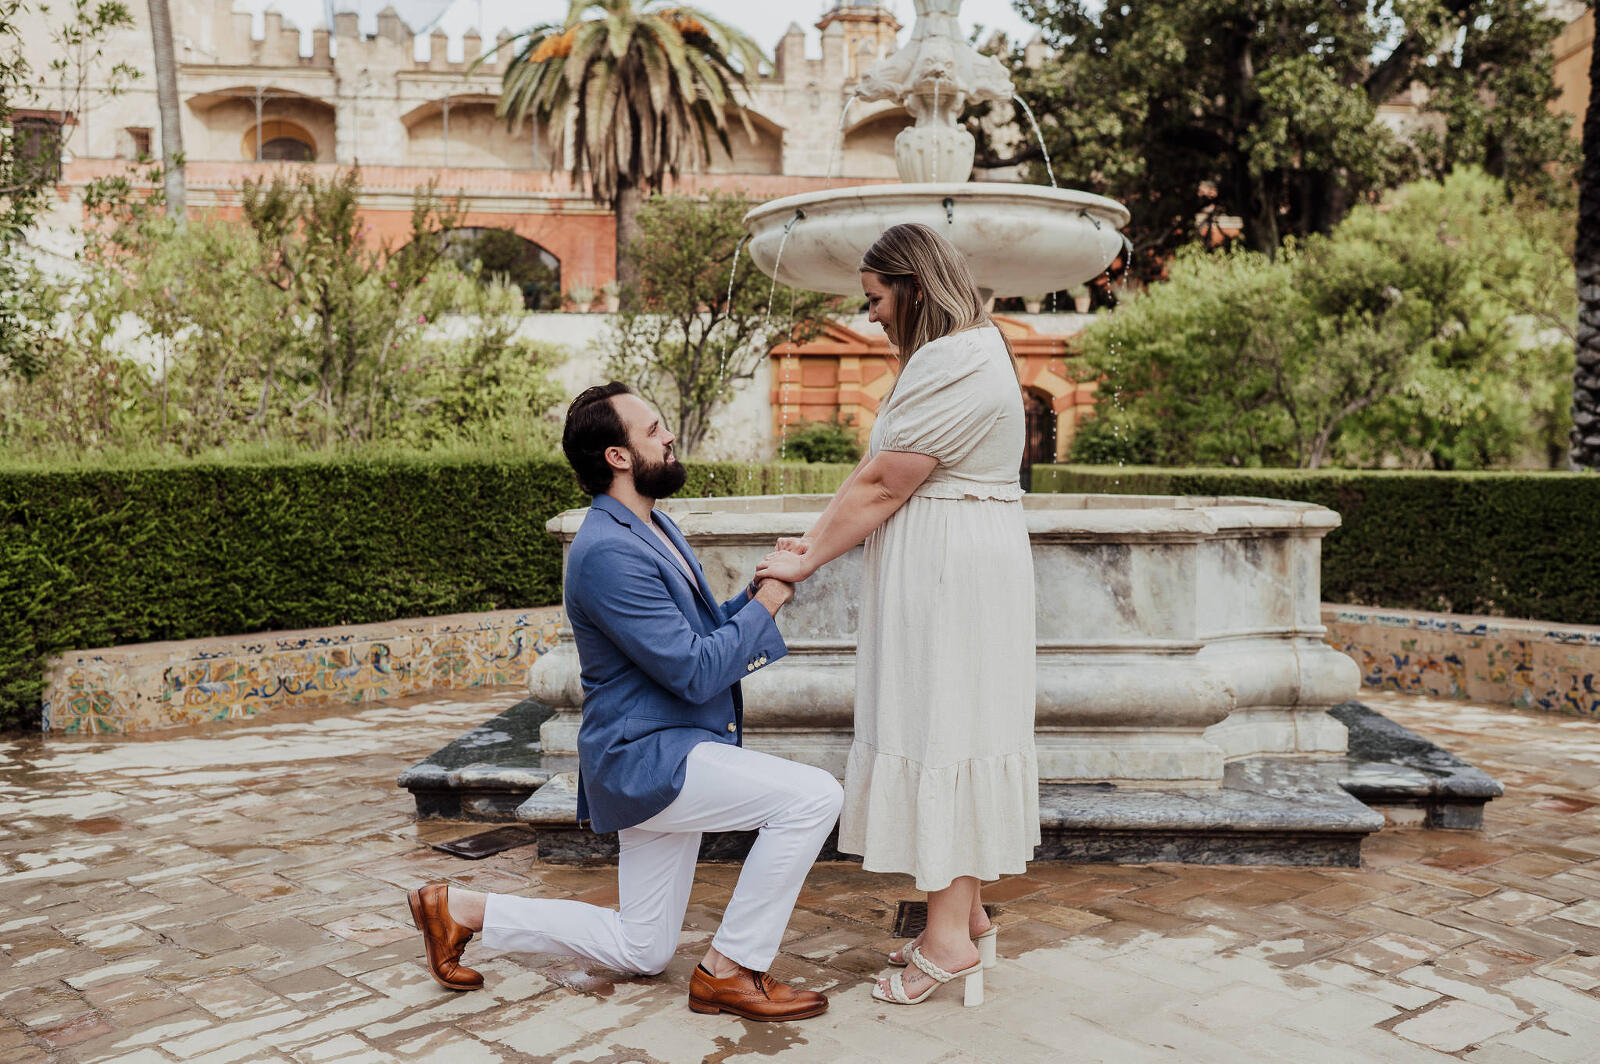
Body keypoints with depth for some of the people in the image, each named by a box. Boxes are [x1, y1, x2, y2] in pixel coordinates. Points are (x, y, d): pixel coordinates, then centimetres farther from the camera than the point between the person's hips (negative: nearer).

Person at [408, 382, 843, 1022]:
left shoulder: (654, 531, 12)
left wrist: (757, 592, 0)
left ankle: (461, 909, 24)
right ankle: (729, 971, -7)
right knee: (812, 797, -22)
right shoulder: (608, 551, -21)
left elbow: (705, 635, 17)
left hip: (664, 757, 10)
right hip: (644, 759, -10)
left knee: (642, 953, 17)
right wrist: (766, 605, -11)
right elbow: (696, 672, -21)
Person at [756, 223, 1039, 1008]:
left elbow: (881, 488, -18)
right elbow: (872, 468, 13)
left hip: (951, 568, -10)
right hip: (954, 564, 10)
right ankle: (966, 912, 24)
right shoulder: (958, 354, 18)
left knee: (942, 728, -5)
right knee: (952, 729, 14)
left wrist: (805, 564, -10)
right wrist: (813, 541, 7)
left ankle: (950, 936, 4)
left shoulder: (954, 366, -18)